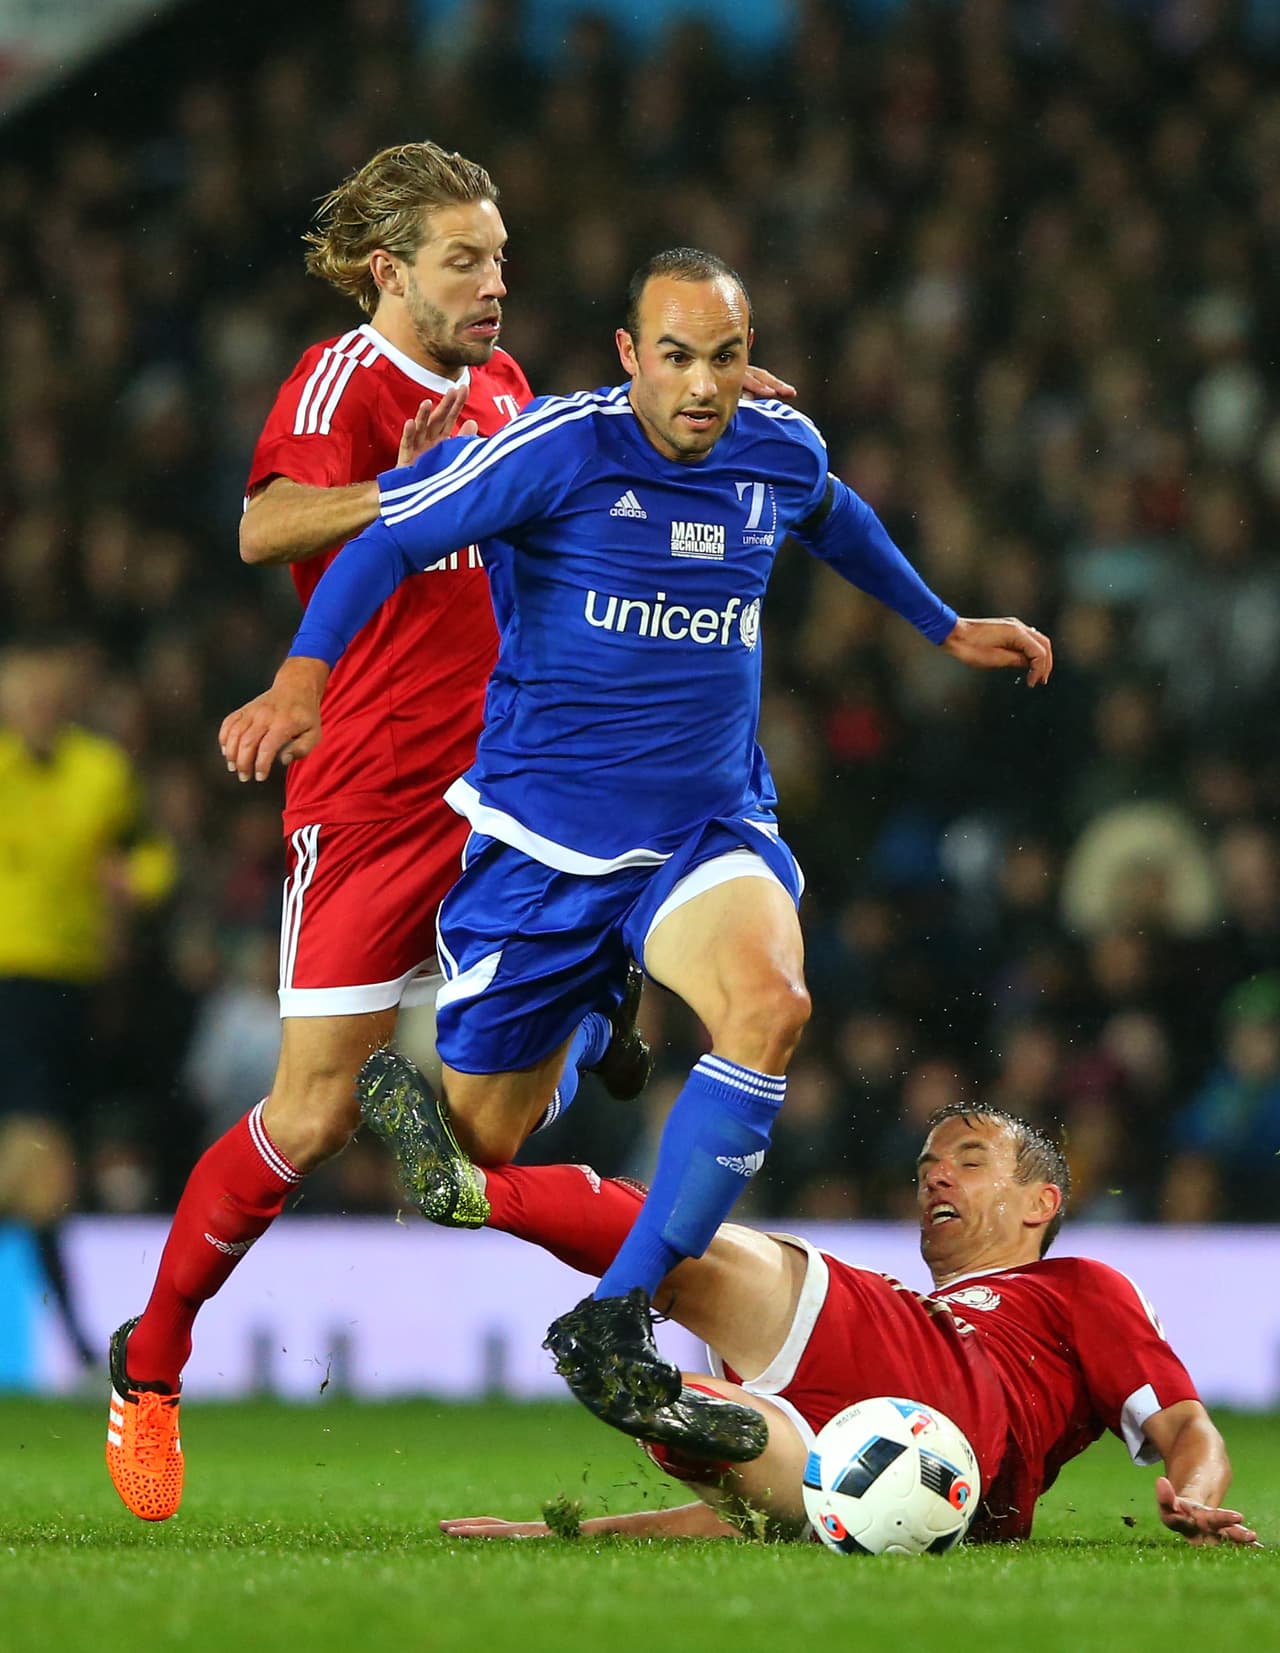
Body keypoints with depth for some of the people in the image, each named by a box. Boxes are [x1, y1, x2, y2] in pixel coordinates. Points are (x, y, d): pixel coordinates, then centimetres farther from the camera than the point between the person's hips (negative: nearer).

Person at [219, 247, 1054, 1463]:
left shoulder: (783, 453, 1)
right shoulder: (562, 449, -14)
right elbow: (391, 532, -12)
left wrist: (945, 630, 35)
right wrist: (301, 682, -25)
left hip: (707, 830, 3)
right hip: (542, 836, -3)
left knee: (769, 1004, -31)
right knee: (483, 1145, 5)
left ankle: (612, 1330, -26)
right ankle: (393, 1091, 47)